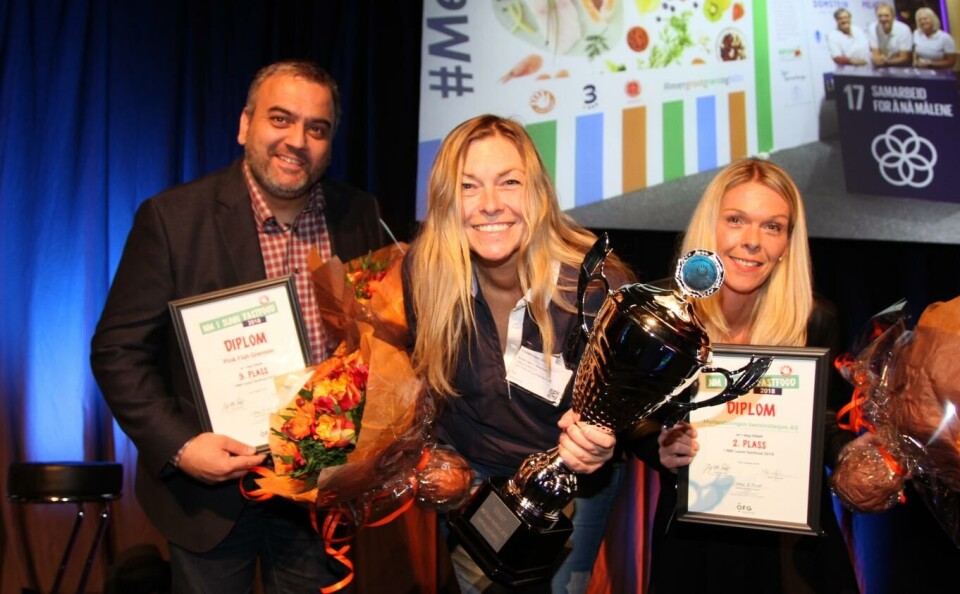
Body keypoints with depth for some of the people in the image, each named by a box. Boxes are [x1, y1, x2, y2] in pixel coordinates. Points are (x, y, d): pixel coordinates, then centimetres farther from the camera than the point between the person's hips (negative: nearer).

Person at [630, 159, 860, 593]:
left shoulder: (815, 322, -12)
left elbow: (833, 429, 0)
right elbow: (638, 426, -2)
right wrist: (661, 451, -22)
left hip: (793, 543, 0)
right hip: (690, 545, 0)